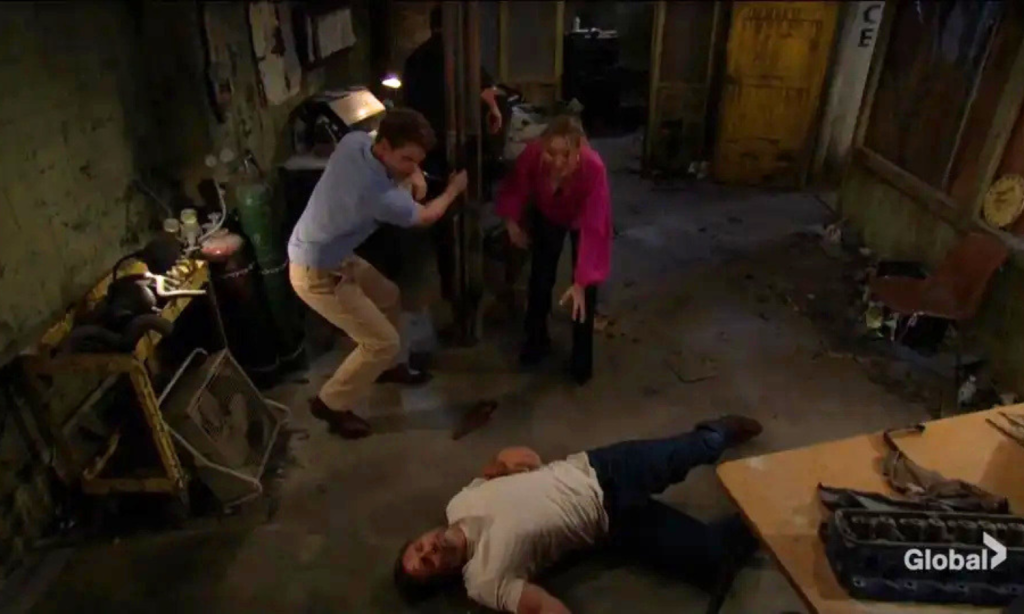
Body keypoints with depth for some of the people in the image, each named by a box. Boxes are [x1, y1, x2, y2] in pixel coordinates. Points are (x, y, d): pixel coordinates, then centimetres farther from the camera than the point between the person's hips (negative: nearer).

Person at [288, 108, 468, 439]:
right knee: (383, 341, -2)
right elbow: (426, 216, -14)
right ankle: (331, 404, 17)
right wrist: (453, 190, 4)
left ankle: (385, 366, 46)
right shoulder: (378, 195, -36)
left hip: (333, 256, 9)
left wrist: (413, 174, -8)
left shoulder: (355, 141, -14)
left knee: (387, 296, 24)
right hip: (316, 275, -9)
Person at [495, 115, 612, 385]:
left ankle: (581, 357, 14)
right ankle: (536, 340, 27)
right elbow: (514, 188, -13)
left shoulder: (593, 167, -43)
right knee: (540, 276, 4)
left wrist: (580, 282, -45)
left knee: (585, 286, -5)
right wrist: (512, 221, -5)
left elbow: (593, 228, -42)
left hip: (582, 219, -2)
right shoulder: (532, 155, -36)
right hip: (546, 215, 2)